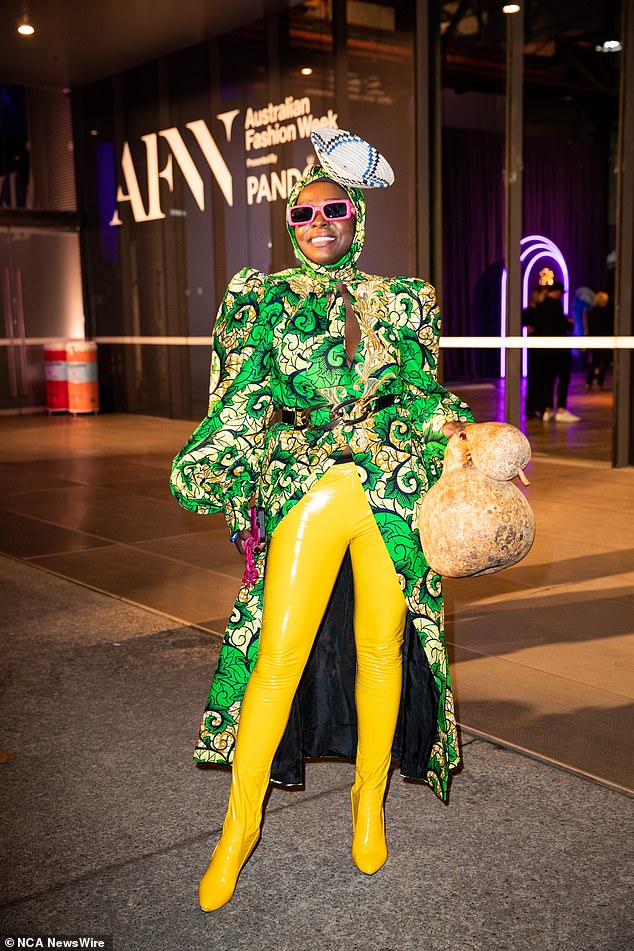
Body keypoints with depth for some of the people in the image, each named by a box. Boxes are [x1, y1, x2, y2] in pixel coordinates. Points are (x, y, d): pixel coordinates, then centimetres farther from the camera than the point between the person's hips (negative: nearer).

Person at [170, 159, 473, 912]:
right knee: (279, 656, -5)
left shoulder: (399, 302, 13)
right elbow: (243, 397, 10)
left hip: (393, 491, 2)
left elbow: (420, 392, 13)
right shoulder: (267, 298, 10)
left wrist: (459, 439, -3)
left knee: (381, 650, 6)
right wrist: (206, 470, 4)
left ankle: (370, 801, 28)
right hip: (304, 491, -1)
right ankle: (240, 822, 12)